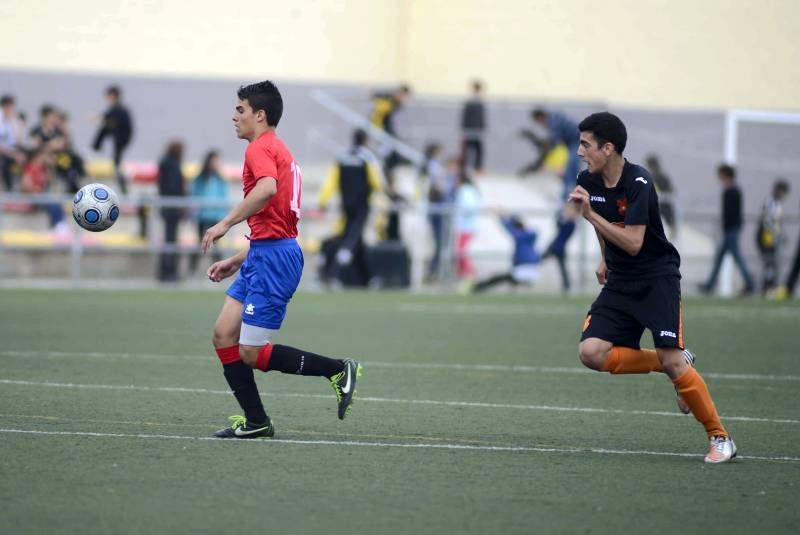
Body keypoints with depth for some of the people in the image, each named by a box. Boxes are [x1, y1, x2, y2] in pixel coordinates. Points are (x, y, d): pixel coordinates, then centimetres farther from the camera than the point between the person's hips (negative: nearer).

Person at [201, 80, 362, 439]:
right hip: (263, 255, 10)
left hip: (273, 256, -10)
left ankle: (338, 370, -1)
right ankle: (255, 422, 7)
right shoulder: (280, 152, 23)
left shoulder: (261, 148, -8)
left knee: (252, 353, -8)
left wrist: (225, 223, -27)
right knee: (224, 335, 6)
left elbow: (267, 189, -31)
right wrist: (237, 261, 26)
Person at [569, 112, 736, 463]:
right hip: (620, 282, 7)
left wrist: (591, 214, -31)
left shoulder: (638, 183, -21)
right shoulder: (588, 182, 0)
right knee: (591, 352, -14)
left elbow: (633, 243, -28)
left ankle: (720, 437, -1)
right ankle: (671, 364, 6)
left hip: (657, 278, -7)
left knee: (672, 361, -17)